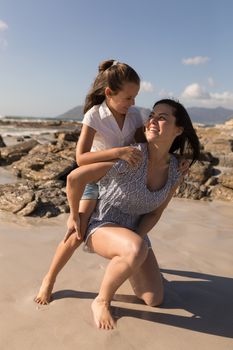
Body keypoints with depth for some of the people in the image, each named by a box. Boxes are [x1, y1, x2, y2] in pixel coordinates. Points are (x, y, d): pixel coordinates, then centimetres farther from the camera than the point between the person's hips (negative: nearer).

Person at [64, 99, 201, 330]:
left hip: (133, 232, 6)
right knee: (137, 249, -39)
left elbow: (155, 213, 1)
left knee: (155, 300, 2)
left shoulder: (175, 172, -8)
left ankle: (119, 261, 29)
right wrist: (74, 217, -11)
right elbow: (75, 177, -24)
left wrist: (135, 238, -14)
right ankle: (101, 301, -10)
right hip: (100, 225, -5)